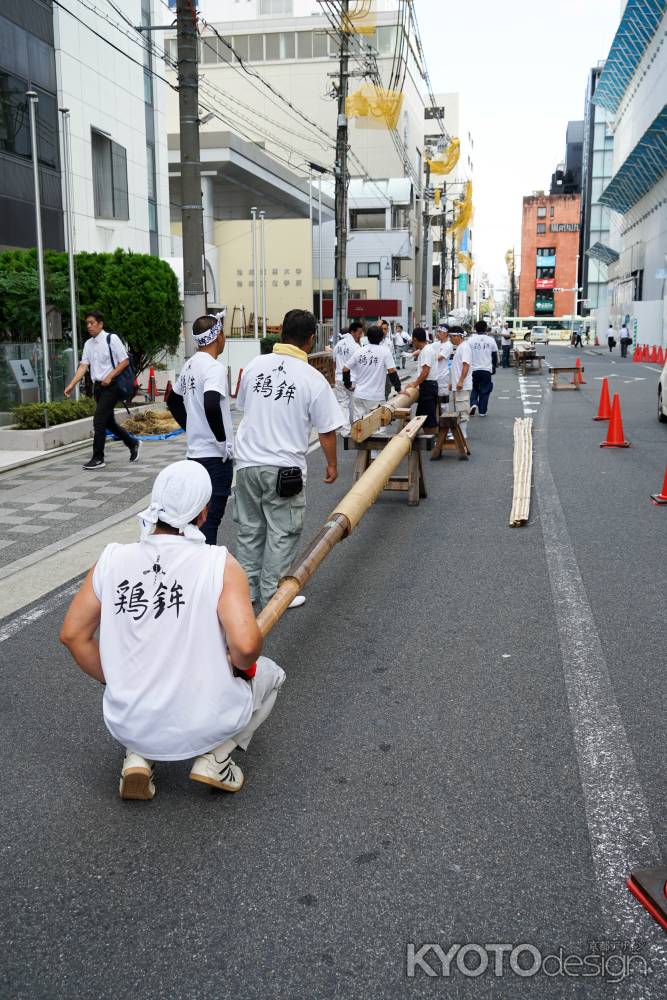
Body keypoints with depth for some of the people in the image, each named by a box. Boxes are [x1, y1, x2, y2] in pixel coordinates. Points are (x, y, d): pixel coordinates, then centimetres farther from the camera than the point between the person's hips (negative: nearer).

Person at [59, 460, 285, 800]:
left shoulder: (112, 559, -5)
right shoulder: (221, 565, -15)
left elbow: (72, 634, 0)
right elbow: (246, 644, -25)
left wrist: (115, 682, 12)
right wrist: (240, 664, -1)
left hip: (128, 725, 3)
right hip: (205, 726, -3)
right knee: (269, 674, 26)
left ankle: (137, 756, 13)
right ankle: (216, 756, 8)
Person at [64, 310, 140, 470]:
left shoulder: (111, 339, -9)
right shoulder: (88, 343, 10)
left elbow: (125, 361, -9)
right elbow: (83, 366, 6)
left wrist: (109, 376, -18)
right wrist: (71, 385, -5)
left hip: (111, 385, -7)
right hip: (98, 385, 7)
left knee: (99, 421, -11)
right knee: (108, 421, 15)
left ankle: (98, 458, -2)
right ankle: (133, 444, 35)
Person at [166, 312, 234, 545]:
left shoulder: (190, 365, 12)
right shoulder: (214, 368, -16)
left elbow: (173, 401, 24)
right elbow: (212, 406, -31)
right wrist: (224, 441, -20)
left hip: (195, 452, 9)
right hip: (216, 455, -9)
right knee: (212, 516, -4)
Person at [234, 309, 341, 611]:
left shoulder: (255, 365, 0)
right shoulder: (314, 379, -12)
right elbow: (327, 430, -6)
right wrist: (332, 464, 9)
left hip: (247, 461, 5)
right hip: (284, 468, -5)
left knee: (249, 528, 17)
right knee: (282, 533, 8)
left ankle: (248, 588, 28)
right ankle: (272, 594, 16)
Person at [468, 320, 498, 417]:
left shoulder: (471, 340, -4)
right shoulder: (491, 340, 1)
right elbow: (495, 355, 9)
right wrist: (494, 367, 22)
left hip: (474, 369, 0)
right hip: (486, 369, 0)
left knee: (474, 389, 18)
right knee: (484, 391, 8)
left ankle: (473, 404, -5)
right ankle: (482, 411, 9)